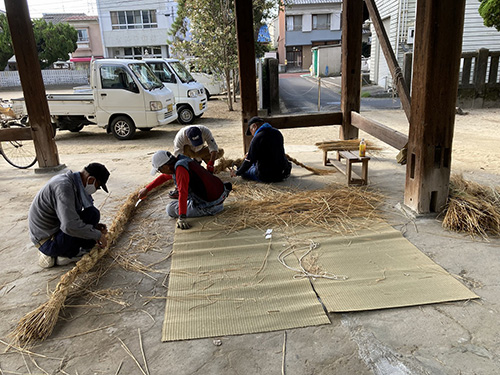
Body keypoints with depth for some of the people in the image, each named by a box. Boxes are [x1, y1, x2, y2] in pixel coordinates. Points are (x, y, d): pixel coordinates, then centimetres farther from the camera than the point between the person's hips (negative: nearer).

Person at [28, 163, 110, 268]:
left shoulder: (72, 182, 5)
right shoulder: (64, 186, -25)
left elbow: (73, 216, 18)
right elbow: (70, 226, -34)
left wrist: (94, 226, 8)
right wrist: (97, 235, -22)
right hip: (48, 242, -10)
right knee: (93, 214, -19)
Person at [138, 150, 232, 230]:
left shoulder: (180, 168, -23)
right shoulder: (179, 161, 7)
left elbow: (182, 193, -31)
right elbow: (163, 177, 23)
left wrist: (182, 217, -34)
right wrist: (147, 189, 29)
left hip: (211, 205, -9)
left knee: (170, 209, -1)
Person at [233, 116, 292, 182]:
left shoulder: (257, 138, -19)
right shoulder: (277, 133, 3)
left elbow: (249, 161, -14)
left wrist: (237, 173, 2)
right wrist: (249, 155, 25)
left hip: (266, 176, -4)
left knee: (244, 172, 13)